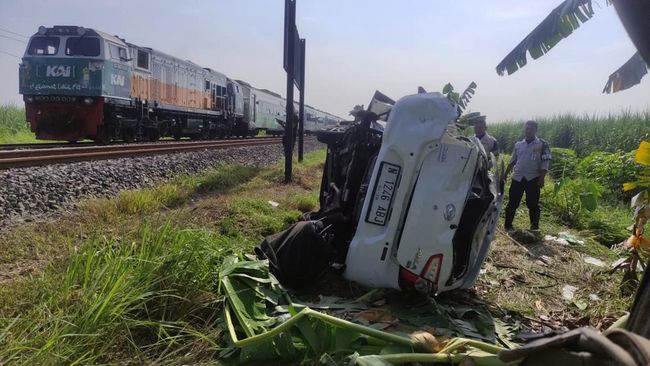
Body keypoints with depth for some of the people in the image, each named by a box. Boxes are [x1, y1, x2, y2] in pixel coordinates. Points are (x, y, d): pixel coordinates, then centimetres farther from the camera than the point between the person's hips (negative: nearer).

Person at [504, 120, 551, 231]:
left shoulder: (542, 144, -1)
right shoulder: (518, 144, 12)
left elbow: (545, 164, -6)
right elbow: (512, 161, 18)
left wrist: (541, 178, -15)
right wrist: (505, 175, 13)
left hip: (533, 179, -3)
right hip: (517, 178, 4)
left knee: (532, 204, 2)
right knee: (512, 203, 4)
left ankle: (534, 226, 12)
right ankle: (508, 225, 12)